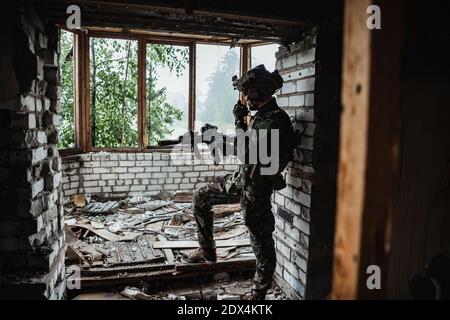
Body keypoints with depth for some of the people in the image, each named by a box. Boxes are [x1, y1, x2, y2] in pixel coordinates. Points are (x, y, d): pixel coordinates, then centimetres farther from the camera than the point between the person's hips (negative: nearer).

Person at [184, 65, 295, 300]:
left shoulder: (276, 121, -21)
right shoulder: (260, 115, 8)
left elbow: (249, 154, -28)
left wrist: (239, 122, -19)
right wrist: (242, 122, 6)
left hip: (257, 187, -10)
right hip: (240, 178, 10)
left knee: (261, 241, 4)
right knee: (201, 199, 17)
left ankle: (259, 294, 22)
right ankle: (207, 251, 28)